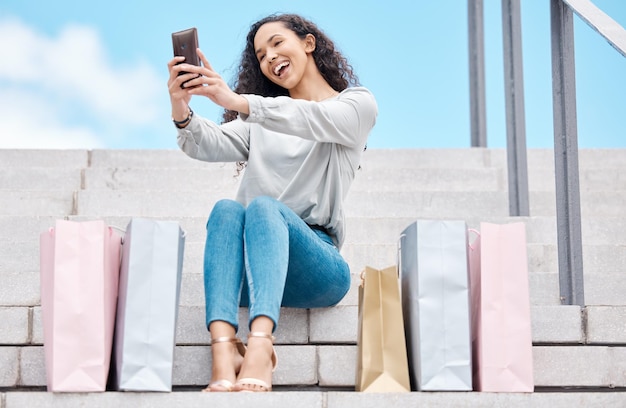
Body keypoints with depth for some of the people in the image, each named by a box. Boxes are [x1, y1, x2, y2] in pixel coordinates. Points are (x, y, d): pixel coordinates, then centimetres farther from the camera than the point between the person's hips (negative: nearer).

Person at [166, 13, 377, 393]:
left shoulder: (358, 105, 13)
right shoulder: (260, 121, 26)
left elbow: (316, 119, -12)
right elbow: (211, 146, 4)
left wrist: (238, 101, -26)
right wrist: (182, 111, -18)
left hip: (317, 265, -3)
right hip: (254, 271, 3)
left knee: (263, 205, -33)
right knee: (226, 209, -29)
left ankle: (259, 350, -55)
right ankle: (223, 352, -50)